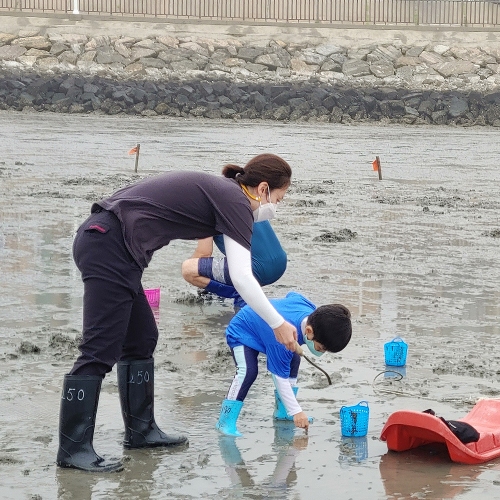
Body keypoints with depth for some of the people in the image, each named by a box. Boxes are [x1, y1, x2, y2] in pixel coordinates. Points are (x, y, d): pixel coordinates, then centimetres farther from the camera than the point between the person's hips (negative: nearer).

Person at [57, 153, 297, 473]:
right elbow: (242, 278, -12)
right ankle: (73, 449, -7)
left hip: (99, 240, 11)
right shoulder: (236, 202, -5)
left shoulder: (218, 191, 22)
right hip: (110, 246, -11)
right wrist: (278, 324, -4)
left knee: (141, 339, 17)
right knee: (101, 351, -9)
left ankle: (140, 431, 24)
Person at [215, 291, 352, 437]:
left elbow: (291, 295, 1)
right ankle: (226, 421, -25)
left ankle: (282, 412, 15)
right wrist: (296, 412, -29)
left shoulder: (313, 310, -21)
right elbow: (281, 378, -33)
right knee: (248, 370, -29)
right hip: (241, 333, -9)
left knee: (293, 362, 2)